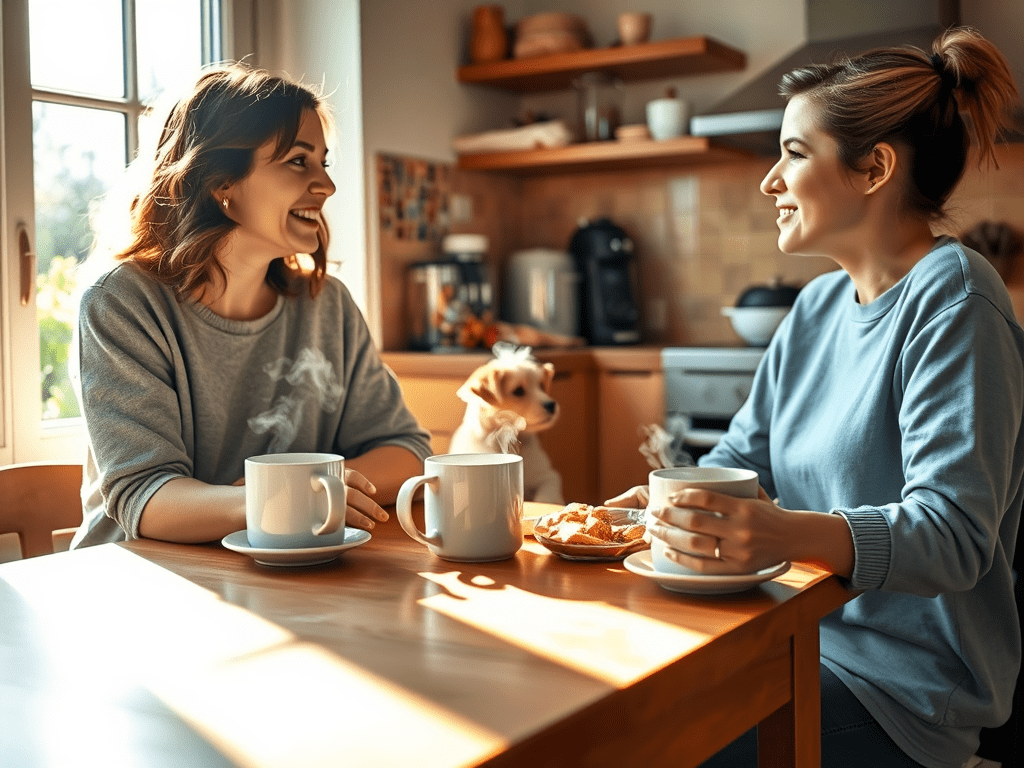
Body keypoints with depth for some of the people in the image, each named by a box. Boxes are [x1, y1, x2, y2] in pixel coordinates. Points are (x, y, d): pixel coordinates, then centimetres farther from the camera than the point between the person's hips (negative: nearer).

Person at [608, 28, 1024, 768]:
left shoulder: (952, 299, -15)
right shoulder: (818, 305, 10)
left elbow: (954, 532, -24)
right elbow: (741, 458, 13)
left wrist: (792, 534, -42)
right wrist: (646, 504, -6)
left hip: (904, 684, -7)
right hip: (804, 638, 7)